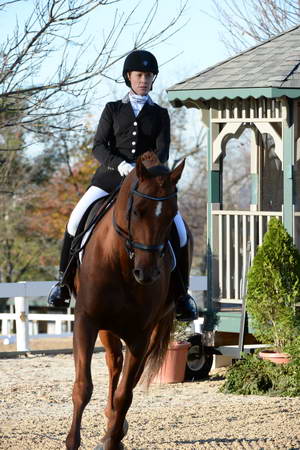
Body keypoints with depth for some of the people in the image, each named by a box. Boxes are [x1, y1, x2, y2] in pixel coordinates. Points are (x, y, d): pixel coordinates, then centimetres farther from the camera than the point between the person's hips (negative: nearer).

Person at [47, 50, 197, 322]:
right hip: (111, 177, 0)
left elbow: (163, 151, -1)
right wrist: (119, 164, -20)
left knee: (179, 230, -16)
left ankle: (182, 294, -2)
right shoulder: (113, 110, 10)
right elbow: (99, 146, 0)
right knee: (77, 219, -19)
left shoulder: (160, 114, 11)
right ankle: (64, 280, -2)